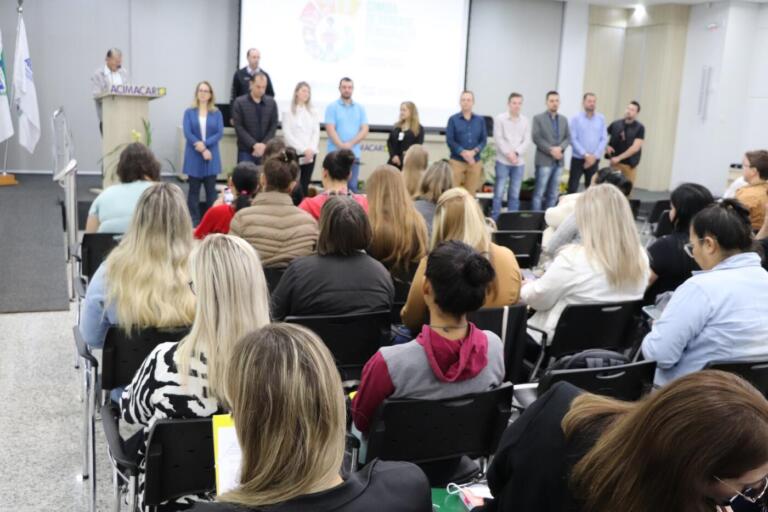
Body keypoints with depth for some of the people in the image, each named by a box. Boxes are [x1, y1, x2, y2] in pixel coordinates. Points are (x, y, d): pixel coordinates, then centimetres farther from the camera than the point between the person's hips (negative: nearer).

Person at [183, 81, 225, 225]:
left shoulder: (217, 113, 6)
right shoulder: (189, 112, 4)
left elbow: (220, 133, -3)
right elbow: (187, 133, -6)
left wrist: (204, 144, -16)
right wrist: (202, 150, -15)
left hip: (211, 157, 1)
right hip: (194, 157, 0)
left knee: (211, 189, 3)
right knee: (194, 189, 4)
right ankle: (194, 221, 9)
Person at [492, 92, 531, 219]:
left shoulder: (525, 121, 8)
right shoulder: (500, 118, 1)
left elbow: (527, 141, 3)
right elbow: (498, 139, -6)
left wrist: (516, 153, -11)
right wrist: (508, 153, -14)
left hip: (519, 162, 3)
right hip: (503, 161, -3)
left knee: (515, 194, 6)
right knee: (499, 192, -3)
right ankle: (495, 220, 2)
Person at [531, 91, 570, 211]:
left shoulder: (564, 119, 15)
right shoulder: (538, 118, 0)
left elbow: (568, 138, 9)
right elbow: (536, 138, -9)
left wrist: (560, 148, -11)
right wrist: (551, 150, -17)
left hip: (559, 161, 5)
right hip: (544, 161, -5)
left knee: (553, 193, 8)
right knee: (539, 192, -4)